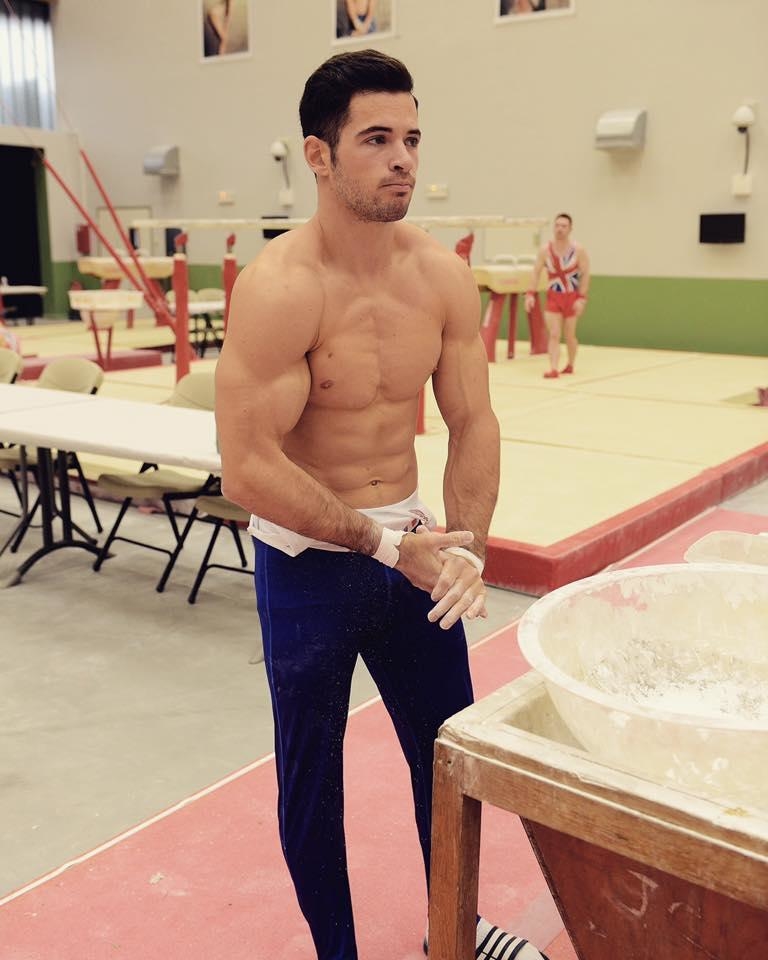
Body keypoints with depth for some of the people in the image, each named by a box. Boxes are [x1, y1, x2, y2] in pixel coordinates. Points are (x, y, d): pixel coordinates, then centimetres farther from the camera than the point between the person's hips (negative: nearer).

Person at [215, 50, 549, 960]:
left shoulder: (444, 276, -5)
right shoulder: (279, 287, -21)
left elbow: (472, 423, 2)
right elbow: (249, 472, -23)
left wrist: (467, 543, -11)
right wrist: (385, 542, -21)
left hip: (410, 547, 5)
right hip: (306, 563, -4)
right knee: (312, 774, 13)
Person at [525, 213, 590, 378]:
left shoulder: (578, 250, -8)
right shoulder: (545, 250, -3)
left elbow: (585, 274, -9)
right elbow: (536, 272, -1)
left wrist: (582, 298, -17)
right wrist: (531, 294, -12)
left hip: (572, 297, -1)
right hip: (553, 297, 1)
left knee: (569, 335, 9)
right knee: (554, 335, -9)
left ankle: (570, 365, 30)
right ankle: (553, 369, -15)